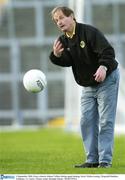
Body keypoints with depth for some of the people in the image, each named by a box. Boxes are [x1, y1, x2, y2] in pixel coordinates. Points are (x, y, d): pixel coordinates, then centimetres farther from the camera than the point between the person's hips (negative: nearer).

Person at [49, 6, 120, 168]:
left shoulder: (90, 32, -19)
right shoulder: (63, 41, 3)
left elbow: (108, 51, -27)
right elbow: (67, 62, -5)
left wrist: (103, 67, -43)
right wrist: (56, 56, -24)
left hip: (107, 79, -7)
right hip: (88, 86, 7)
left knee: (105, 121, -9)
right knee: (86, 121, 3)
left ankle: (105, 160, -10)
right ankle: (92, 160, 7)